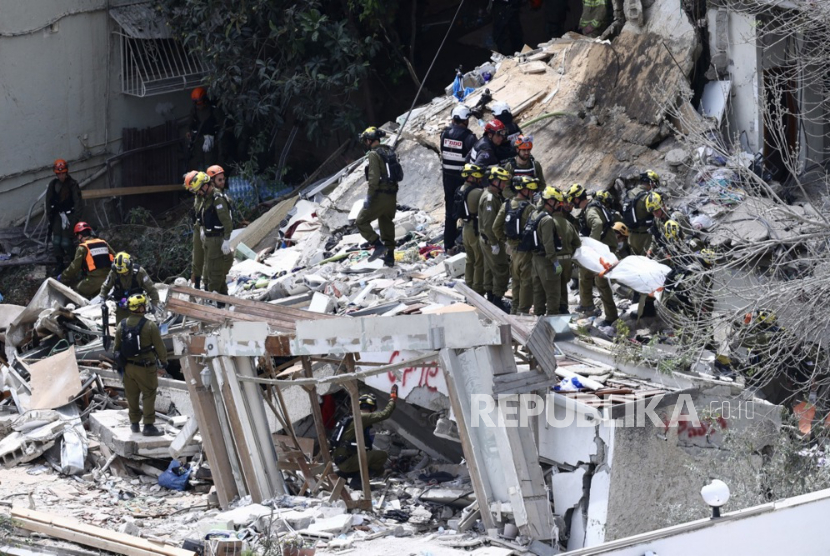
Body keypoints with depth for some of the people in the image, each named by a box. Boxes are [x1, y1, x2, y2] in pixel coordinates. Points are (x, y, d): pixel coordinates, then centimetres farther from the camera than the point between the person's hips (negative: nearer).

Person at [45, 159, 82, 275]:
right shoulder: (52, 185, 4)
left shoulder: (72, 184, -9)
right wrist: (49, 219, 9)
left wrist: (75, 218, -17)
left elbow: (78, 203, -10)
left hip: (69, 215, -4)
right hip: (57, 215, 4)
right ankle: (58, 265, 12)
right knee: (56, 241, 3)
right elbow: (49, 203, 11)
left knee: (66, 242, -10)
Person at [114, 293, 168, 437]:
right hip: (145, 368, -5)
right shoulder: (150, 326, -17)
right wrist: (163, 361, 6)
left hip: (128, 366, 5)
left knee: (132, 395, 16)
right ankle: (148, 425, 1)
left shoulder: (122, 325, -1)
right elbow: (159, 346, -10)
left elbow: (117, 347, 9)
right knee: (148, 395, 2)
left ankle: (134, 423, 26)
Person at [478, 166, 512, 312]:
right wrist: (494, 243, -23)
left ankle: (490, 297, 26)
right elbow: (489, 224, -26)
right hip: (491, 240, -11)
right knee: (502, 270, -7)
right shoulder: (490, 199, -22)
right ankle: (498, 300, -5)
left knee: (490, 269, 17)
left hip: (487, 239, 11)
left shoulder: (495, 196, 11)